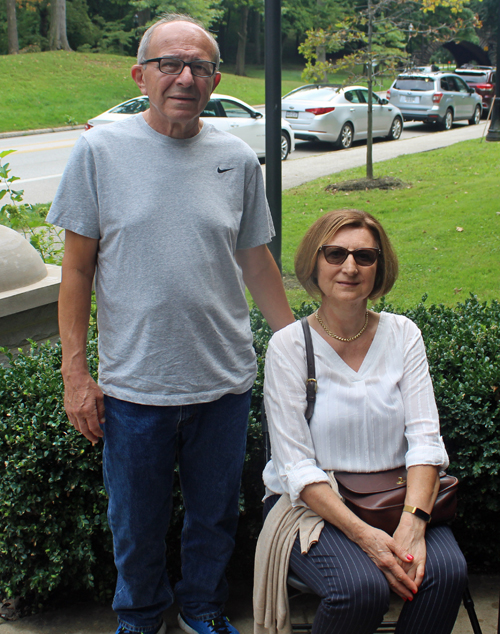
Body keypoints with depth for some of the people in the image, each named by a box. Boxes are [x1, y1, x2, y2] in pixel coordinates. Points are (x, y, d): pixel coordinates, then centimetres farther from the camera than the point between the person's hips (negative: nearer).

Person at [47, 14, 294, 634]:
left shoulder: (237, 159, 1)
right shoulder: (99, 151, -5)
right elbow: (77, 268, -2)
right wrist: (75, 372, -6)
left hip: (225, 380, 2)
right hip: (133, 385, -1)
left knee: (214, 516, 18)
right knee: (136, 524, 16)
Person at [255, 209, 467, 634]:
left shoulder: (402, 334, 4)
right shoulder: (289, 345, -6)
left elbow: (425, 437, -4)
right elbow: (297, 467, -11)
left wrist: (412, 522, -21)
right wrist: (365, 535, -23)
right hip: (312, 504, -2)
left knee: (446, 571, -26)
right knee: (362, 587, -30)